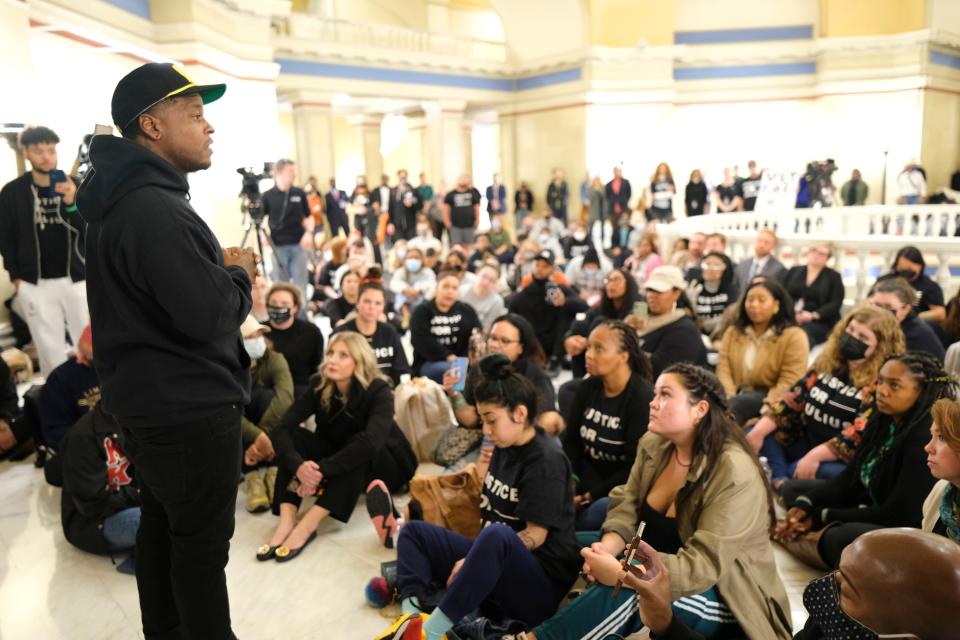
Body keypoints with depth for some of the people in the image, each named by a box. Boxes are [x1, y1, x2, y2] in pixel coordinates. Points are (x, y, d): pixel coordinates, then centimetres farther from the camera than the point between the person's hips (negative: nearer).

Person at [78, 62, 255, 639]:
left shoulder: (126, 199, 9)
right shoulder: (153, 209, -25)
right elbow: (209, 314, -29)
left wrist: (220, 268, 1)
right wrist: (239, 275, -10)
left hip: (152, 399, 11)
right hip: (189, 406, -11)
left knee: (162, 526, 23)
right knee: (203, 542, 5)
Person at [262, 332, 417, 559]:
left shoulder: (378, 391, -24)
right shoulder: (319, 388, -14)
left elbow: (370, 441, -41)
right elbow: (282, 429, -25)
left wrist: (322, 470, -47)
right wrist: (298, 466, -44)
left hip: (385, 465, -3)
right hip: (341, 467, 4)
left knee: (359, 448, -36)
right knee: (295, 436, -21)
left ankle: (308, 525, -39)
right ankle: (286, 522, -34)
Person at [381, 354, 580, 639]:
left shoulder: (547, 461, -15)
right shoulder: (504, 447, 9)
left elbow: (535, 536, -19)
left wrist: (471, 561, -19)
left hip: (540, 583, -9)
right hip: (495, 560, 9)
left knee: (497, 535, -41)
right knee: (414, 530, 6)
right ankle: (411, 617, -19)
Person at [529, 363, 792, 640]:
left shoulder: (735, 475, -25)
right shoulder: (653, 444, -3)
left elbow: (702, 566, -29)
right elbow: (626, 506, -3)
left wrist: (620, 573, -39)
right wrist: (606, 549, -25)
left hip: (726, 599, -7)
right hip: (660, 570, 7)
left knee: (630, 586, -33)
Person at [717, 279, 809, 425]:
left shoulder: (794, 336, 0)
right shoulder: (732, 333, 16)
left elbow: (789, 383, -9)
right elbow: (724, 369, 2)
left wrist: (764, 409, -22)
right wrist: (729, 399, -17)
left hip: (771, 402, -3)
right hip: (738, 397, 4)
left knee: (736, 405, -34)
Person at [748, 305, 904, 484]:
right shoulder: (827, 363, 7)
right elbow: (792, 400, 5)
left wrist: (815, 455, -29)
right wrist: (758, 432, -6)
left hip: (843, 462, -8)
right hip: (805, 444, 8)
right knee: (756, 435, -10)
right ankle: (780, 483, -30)